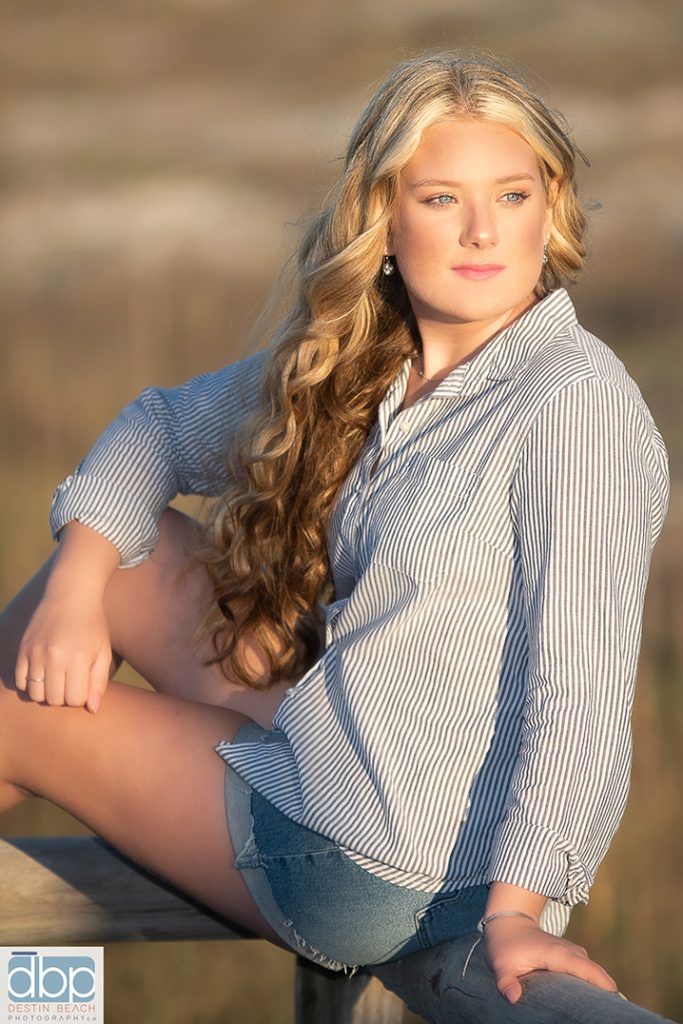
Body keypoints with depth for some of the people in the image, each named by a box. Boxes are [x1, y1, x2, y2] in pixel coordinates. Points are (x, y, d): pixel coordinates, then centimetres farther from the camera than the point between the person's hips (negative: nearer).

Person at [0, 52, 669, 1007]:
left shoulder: (577, 404, -20)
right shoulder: (352, 368, 4)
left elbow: (578, 684, -25)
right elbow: (162, 427, 19)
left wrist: (517, 906, -30)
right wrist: (77, 580, 2)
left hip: (396, 874, -7)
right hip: (333, 767, 7)